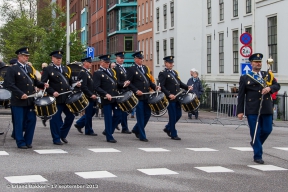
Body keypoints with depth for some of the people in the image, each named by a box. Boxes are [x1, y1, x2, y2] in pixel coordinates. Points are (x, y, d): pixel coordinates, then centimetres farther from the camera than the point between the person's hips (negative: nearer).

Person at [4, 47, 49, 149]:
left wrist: (43, 85, 0)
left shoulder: (30, 68, 17)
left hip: (30, 101, 6)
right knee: (19, 123, 0)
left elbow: (35, 81, 21)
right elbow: (9, 84, -13)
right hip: (18, 101, -6)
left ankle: (28, 141, 18)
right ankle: (21, 143, 12)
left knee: (32, 120, 5)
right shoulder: (12, 69, -5)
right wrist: (21, 94, -20)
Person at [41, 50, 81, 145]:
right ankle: (56, 139, 10)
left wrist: (76, 84, 0)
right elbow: (43, 83, -8)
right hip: (56, 98, -6)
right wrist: (52, 92, -18)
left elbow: (70, 81, 22)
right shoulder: (47, 69, -1)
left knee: (71, 115, 8)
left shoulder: (66, 69, 17)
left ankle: (63, 134, 26)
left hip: (67, 98, 6)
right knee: (55, 118, -1)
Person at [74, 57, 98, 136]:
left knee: (92, 112, 15)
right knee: (89, 114, 0)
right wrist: (91, 95, -24)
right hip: (87, 97, -10)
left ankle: (79, 124, 26)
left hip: (91, 97, 10)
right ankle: (89, 131, 11)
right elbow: (83, 86, -23)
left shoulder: (88, 73, 16)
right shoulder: (82, 73, -16)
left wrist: (93, 94, 12)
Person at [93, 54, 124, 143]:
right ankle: (109, 137, 8)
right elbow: (96, 87, -13)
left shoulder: (111, 71, 17)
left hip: (115, 97, 7)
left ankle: (108, 131, 24)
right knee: (108, 117, -1)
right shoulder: (97, 73, -5)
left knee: (118, 115, 6)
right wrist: (106, 94, -22)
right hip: (106, 99, -7)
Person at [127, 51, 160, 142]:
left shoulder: (145, 68, 16)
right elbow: (129, 83, -9)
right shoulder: (131, 69, -5)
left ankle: (136, 130, 26)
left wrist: (155, 87, 2)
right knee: (140, 116, -2)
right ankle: (142, 136, 5)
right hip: (138, 96, -7)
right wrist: (136, 91, -20)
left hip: (146, 96, 7)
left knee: (148, 114, 7)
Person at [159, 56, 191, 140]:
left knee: (178, 115, 11)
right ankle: (173, 135, 7)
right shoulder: (162, 73, -7)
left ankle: (168, 128, 29)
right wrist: (169, 94, -25)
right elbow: (161, 86, -15)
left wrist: (187, 87, 3)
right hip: (170, 99, -8)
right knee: (173, 116, -3)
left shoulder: (175, 72, 18)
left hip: (177, 98, 8)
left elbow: (180, 83, 21)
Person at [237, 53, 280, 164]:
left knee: (267, 130, 5)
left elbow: (277, 86, 12)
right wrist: (240, 111, -2)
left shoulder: (268, 75, 14)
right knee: (255, 132, -2)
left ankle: (256, 143, 34)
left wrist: (269, 88, -11)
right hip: (252, 110, -3)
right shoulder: (245, 78, 5)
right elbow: (241, 96, 3)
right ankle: (258, 156, 7)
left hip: (266, 109, 3)